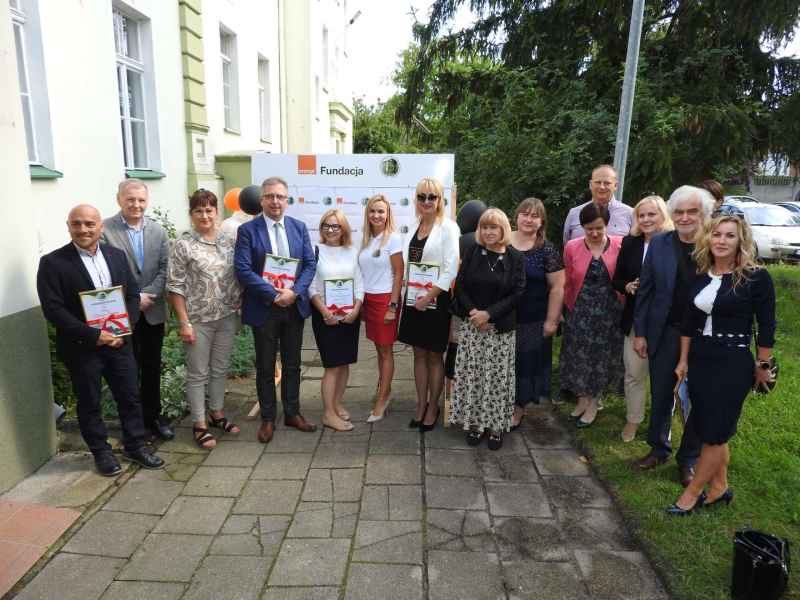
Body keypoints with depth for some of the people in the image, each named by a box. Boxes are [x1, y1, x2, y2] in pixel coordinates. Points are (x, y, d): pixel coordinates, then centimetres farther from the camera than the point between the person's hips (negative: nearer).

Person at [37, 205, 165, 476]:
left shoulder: (117, 255, 4)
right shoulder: (53, 262, -10)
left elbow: (133, 293, 6)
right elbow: (53, 309, -14)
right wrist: (93, 335, -19)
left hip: (119, 341, 4)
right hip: (81, 346, -3)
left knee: (130, 396, 11)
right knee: (90, 403, 11)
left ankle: (135, 446, 28)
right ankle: (101, 452, 28)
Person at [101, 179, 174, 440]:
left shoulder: (158, 231, 5)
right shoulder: (104, 229, -8)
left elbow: (164, 269, 0)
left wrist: (146, 295, -14)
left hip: (153, 311, 4)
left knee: (152, 367, 13)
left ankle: (153, 415, 28)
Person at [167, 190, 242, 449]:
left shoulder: (228, 240, 5)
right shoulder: (183, 245, -9)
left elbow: (237, 276, 13)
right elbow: (175, 287, -10)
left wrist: (240, 304, 6)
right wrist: (184, 323, -14)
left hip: (227, 317, 5)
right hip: (198, 319, -4)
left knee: (220, 369, 16)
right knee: (198, 373, 6)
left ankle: (217, 414, 33)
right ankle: (199, 425, 18)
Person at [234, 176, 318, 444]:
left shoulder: (299, 227, 6)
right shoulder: (247, 230, -5)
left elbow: (310, 263, 2)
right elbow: (243, 269, -12)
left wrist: (294, 292, -13)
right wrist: (274, 295, -18)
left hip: (295, 306, 3)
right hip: (264, 308, -3)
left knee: (292, 364, 14)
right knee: (265, 368, 8)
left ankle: (292, 413, 29)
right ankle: (267, 419, 23)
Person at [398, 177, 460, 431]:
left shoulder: (448, 227, -9)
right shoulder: (414, 226, 9)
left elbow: (451, 269, -15)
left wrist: (428, 297, -16)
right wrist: (410, 294, 5)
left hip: (436, 300, -5)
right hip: (414, 299, 5)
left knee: (434, 356, 7)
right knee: (419, 353, 13)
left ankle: (433, 407, 22)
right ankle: (421, 405, 27)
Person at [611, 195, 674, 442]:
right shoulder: (630, 243, 3)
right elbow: (616, 280, 7)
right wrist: (627, 286, -13)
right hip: (635, 320, 3)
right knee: (634, 373, 11)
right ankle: (633, 419, 28)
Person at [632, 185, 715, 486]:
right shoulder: (659, 243, -2)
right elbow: (645, 290, 2)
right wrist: (639, 332, 1)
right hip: (665, 333, 2)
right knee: (661, 395, 15)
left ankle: (688, 459, 31)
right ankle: (658, 448, 35)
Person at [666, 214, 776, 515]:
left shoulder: (756, 277, -12)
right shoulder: (701, 275, 4)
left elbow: (766, 327, -6)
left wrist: (763, 366, 0)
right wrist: (683, 361, 11)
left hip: (733, 365, -5)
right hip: (699, 361, 6)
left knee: (714, 433, 4)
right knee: (709, 430, 15)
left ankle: (692, 494, 18)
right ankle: (719, 488, 33)